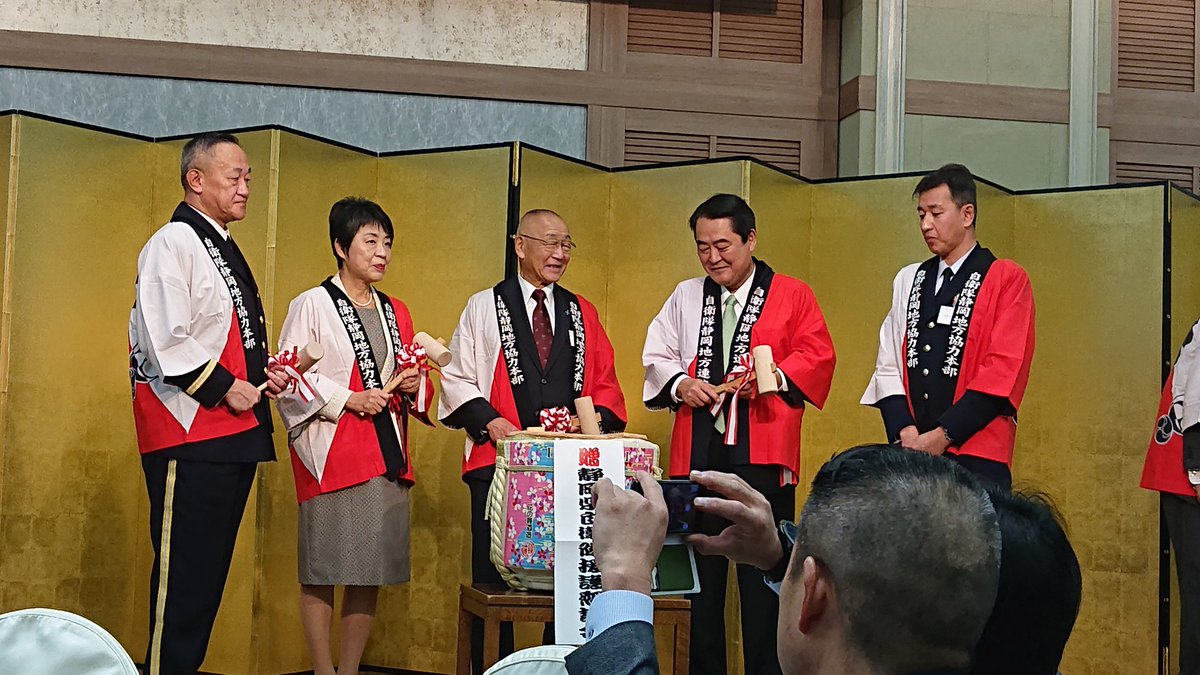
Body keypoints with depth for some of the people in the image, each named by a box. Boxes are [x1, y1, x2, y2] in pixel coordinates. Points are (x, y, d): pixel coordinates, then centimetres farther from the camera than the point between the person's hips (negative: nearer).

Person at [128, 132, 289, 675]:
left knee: (211, 569, 12)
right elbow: (166, 342, -19)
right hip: (189, 432, -10)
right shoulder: (173, 244, -9)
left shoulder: (223, 249, 20)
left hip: (235, 433, 10)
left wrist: (264, 372, 11)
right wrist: (224, 387, -15)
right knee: (184, 570, -8)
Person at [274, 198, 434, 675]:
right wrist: (348, 399, -15)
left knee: (371, 572, 6)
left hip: (386, 453, 6)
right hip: (331, 452, -6)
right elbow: (290, 379, -9)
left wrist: (411, 385, 1)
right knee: (322, 571, -4)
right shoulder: (312, 305, -1)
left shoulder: (395, 313, 18)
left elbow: (416, 395, 24)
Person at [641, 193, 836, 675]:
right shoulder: (686, 297, 17)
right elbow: (657, 356, 15)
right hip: (698, 454, 3)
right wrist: (681, 384, -5)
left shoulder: (792, 295, 6)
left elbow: (817, 358, -1)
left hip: (763, 458, -3)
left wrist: (770, 376, -17)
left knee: (764, 578, -2)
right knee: (699, 577, 5)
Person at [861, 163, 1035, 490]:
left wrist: (944, 435, -14)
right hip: (911, 454, 4)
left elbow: (1004, 371, -9)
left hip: (977, 455, -4)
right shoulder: (909, 280, 15)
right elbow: (888, 364, 12)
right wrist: (904, 430, -5)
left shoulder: (1008, 280, 0)